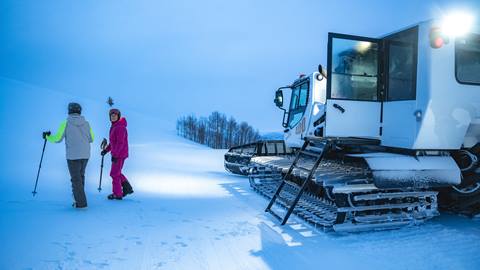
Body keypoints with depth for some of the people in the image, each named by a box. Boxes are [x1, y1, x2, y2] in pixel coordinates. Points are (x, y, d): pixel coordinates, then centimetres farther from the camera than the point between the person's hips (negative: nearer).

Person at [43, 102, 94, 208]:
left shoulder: (66, 123, -7)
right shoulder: (86, 123, 3)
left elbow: (57, 139, -4)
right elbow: (91, 139, 9)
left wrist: (48, 136, 15)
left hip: (73, 156, -4)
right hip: (85, 155, 4)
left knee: (76, 179, 3)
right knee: (80, 176, 20)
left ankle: (81, 203, 2)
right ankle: (79, 198, 28)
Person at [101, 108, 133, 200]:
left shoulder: (120, 127, -19)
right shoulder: (114, 127, 12)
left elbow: (120, 142, -23)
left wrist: (114, 155, -24)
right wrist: (106, 150, 15)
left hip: (120, 154, -10)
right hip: (117, 153, 10)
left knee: (114, 173, 1)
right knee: (117, 172, 18)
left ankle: (117, 194, 13)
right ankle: (128, 188, 24)